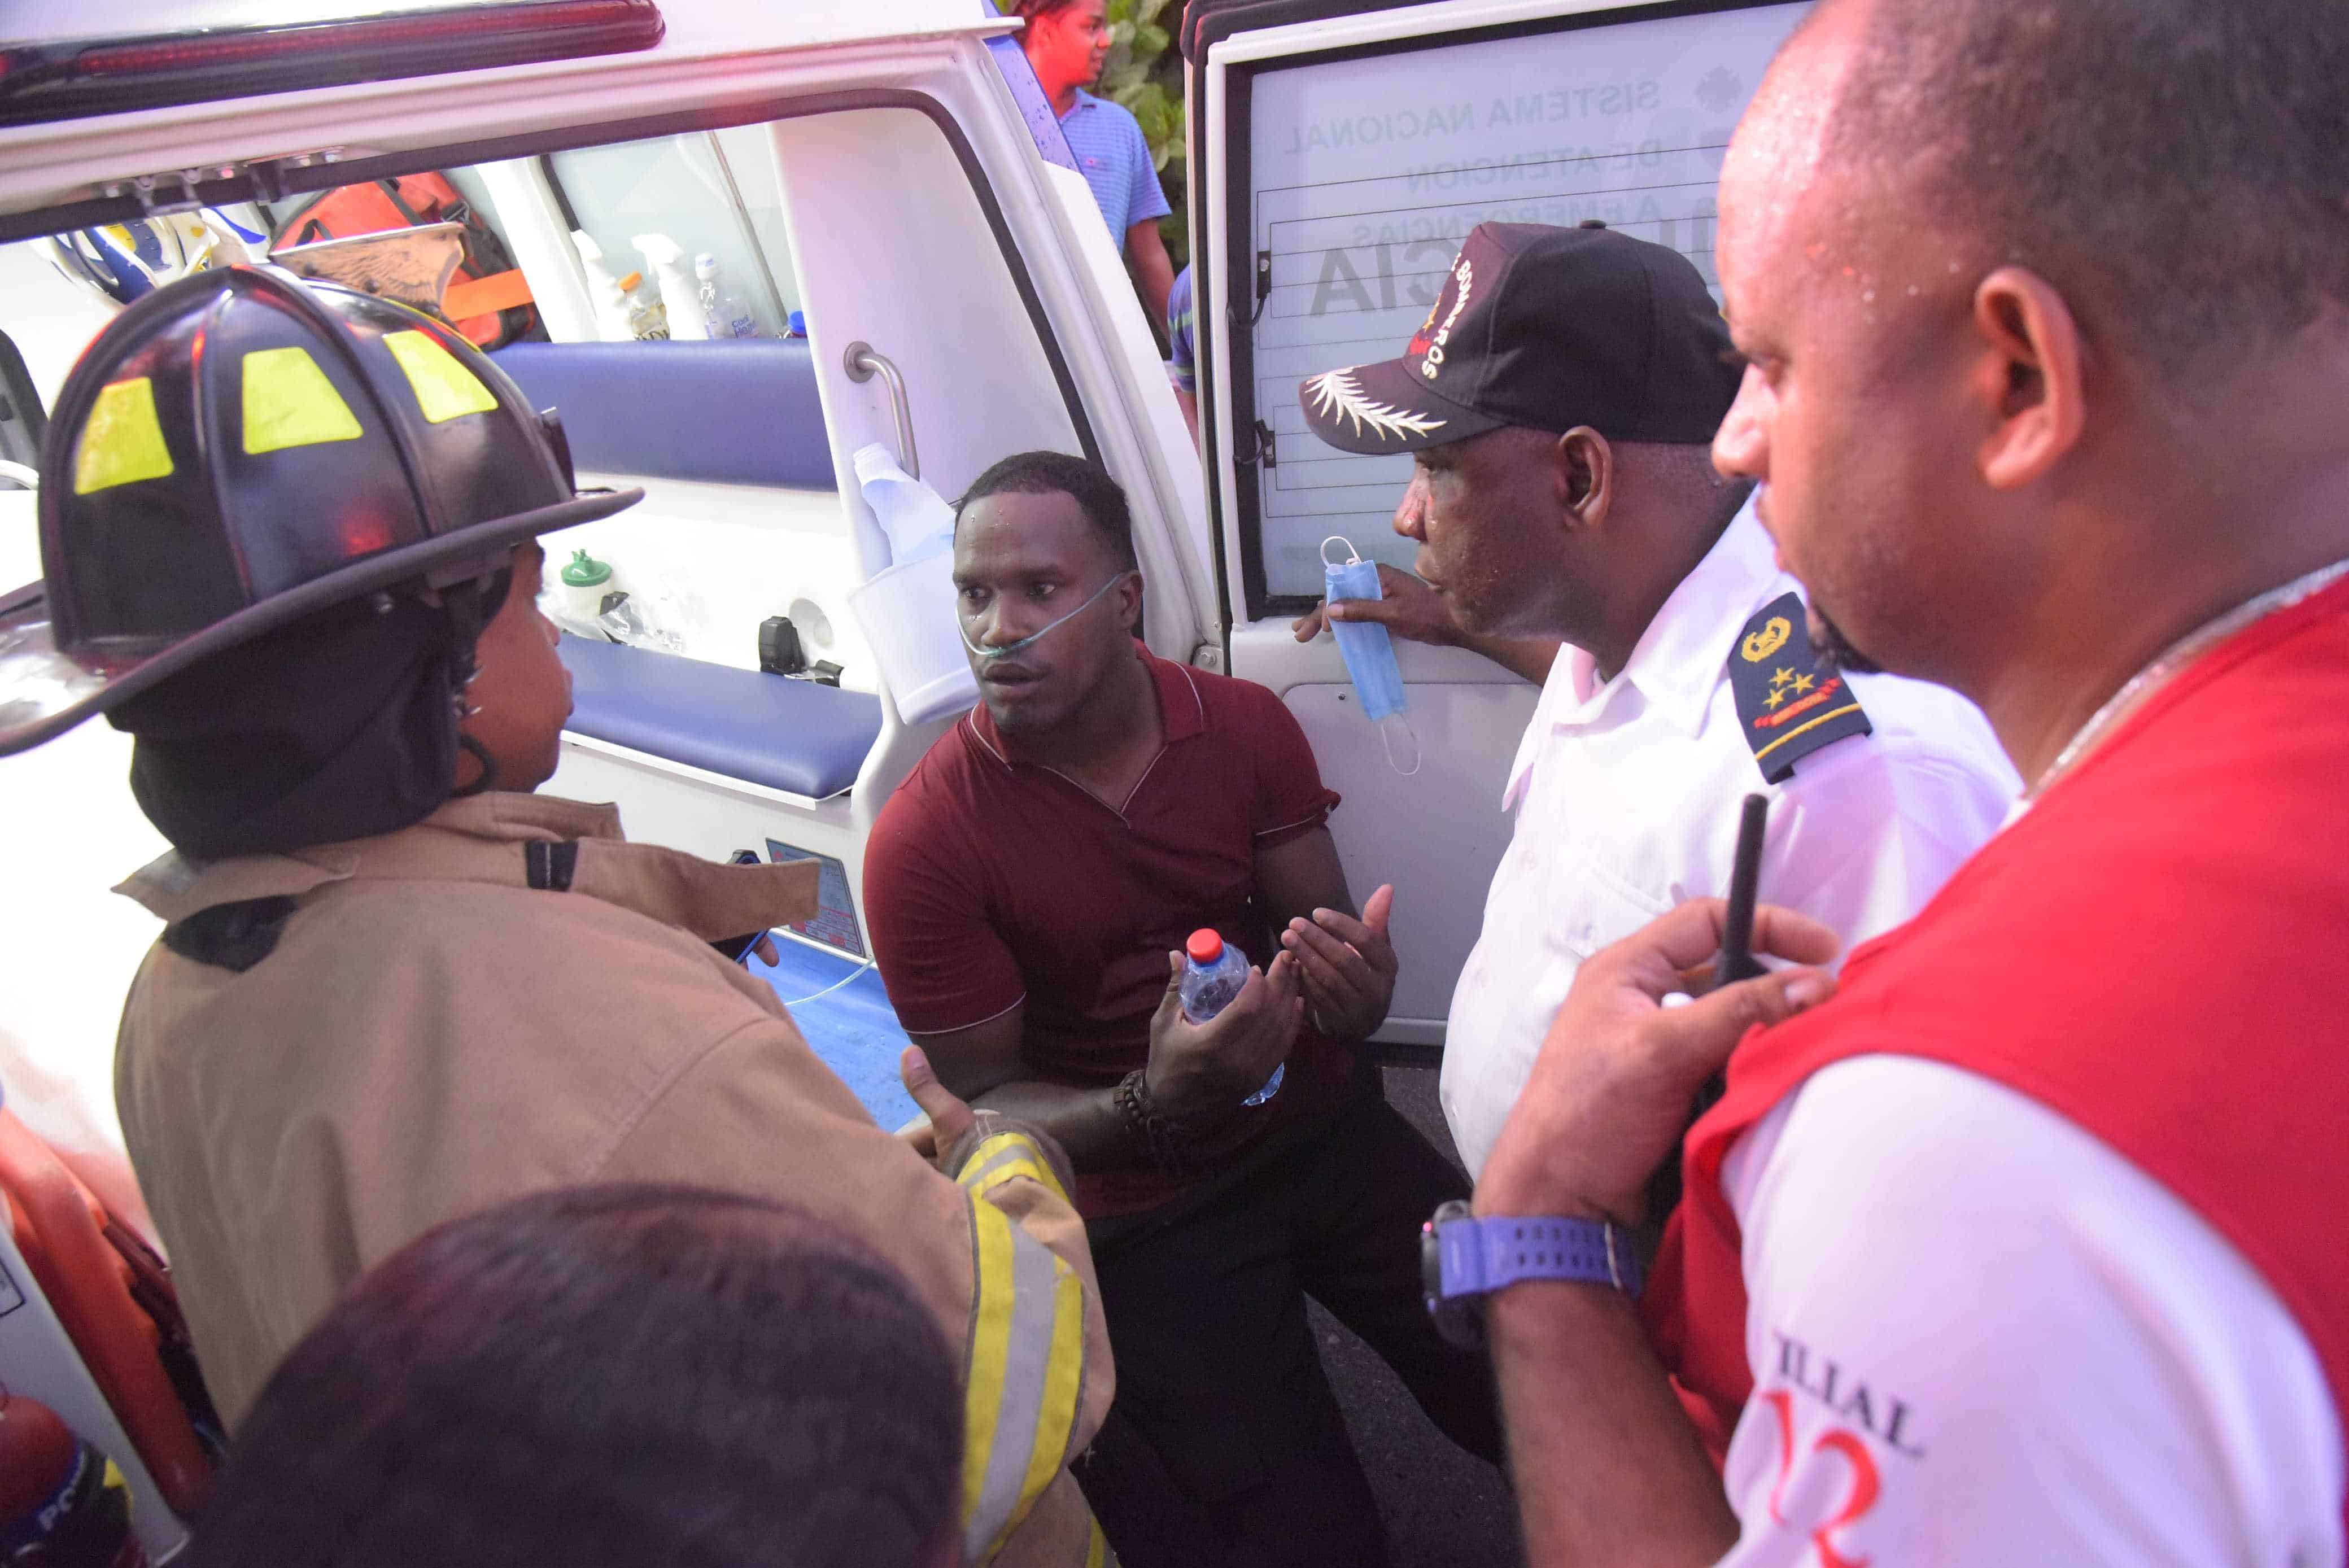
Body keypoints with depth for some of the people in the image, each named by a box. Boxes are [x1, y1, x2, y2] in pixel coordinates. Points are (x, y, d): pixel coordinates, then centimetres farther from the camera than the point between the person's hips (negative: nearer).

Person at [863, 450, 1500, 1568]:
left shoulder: (1243, 724, -7)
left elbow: (1320, 953, -1)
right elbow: (987, 1100, -10)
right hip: (1138, 1203, -3)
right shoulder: (923, 841, -18)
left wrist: (1353, 990, -27)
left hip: (1312, 1119, 4)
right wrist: (1154, 1106, -30)